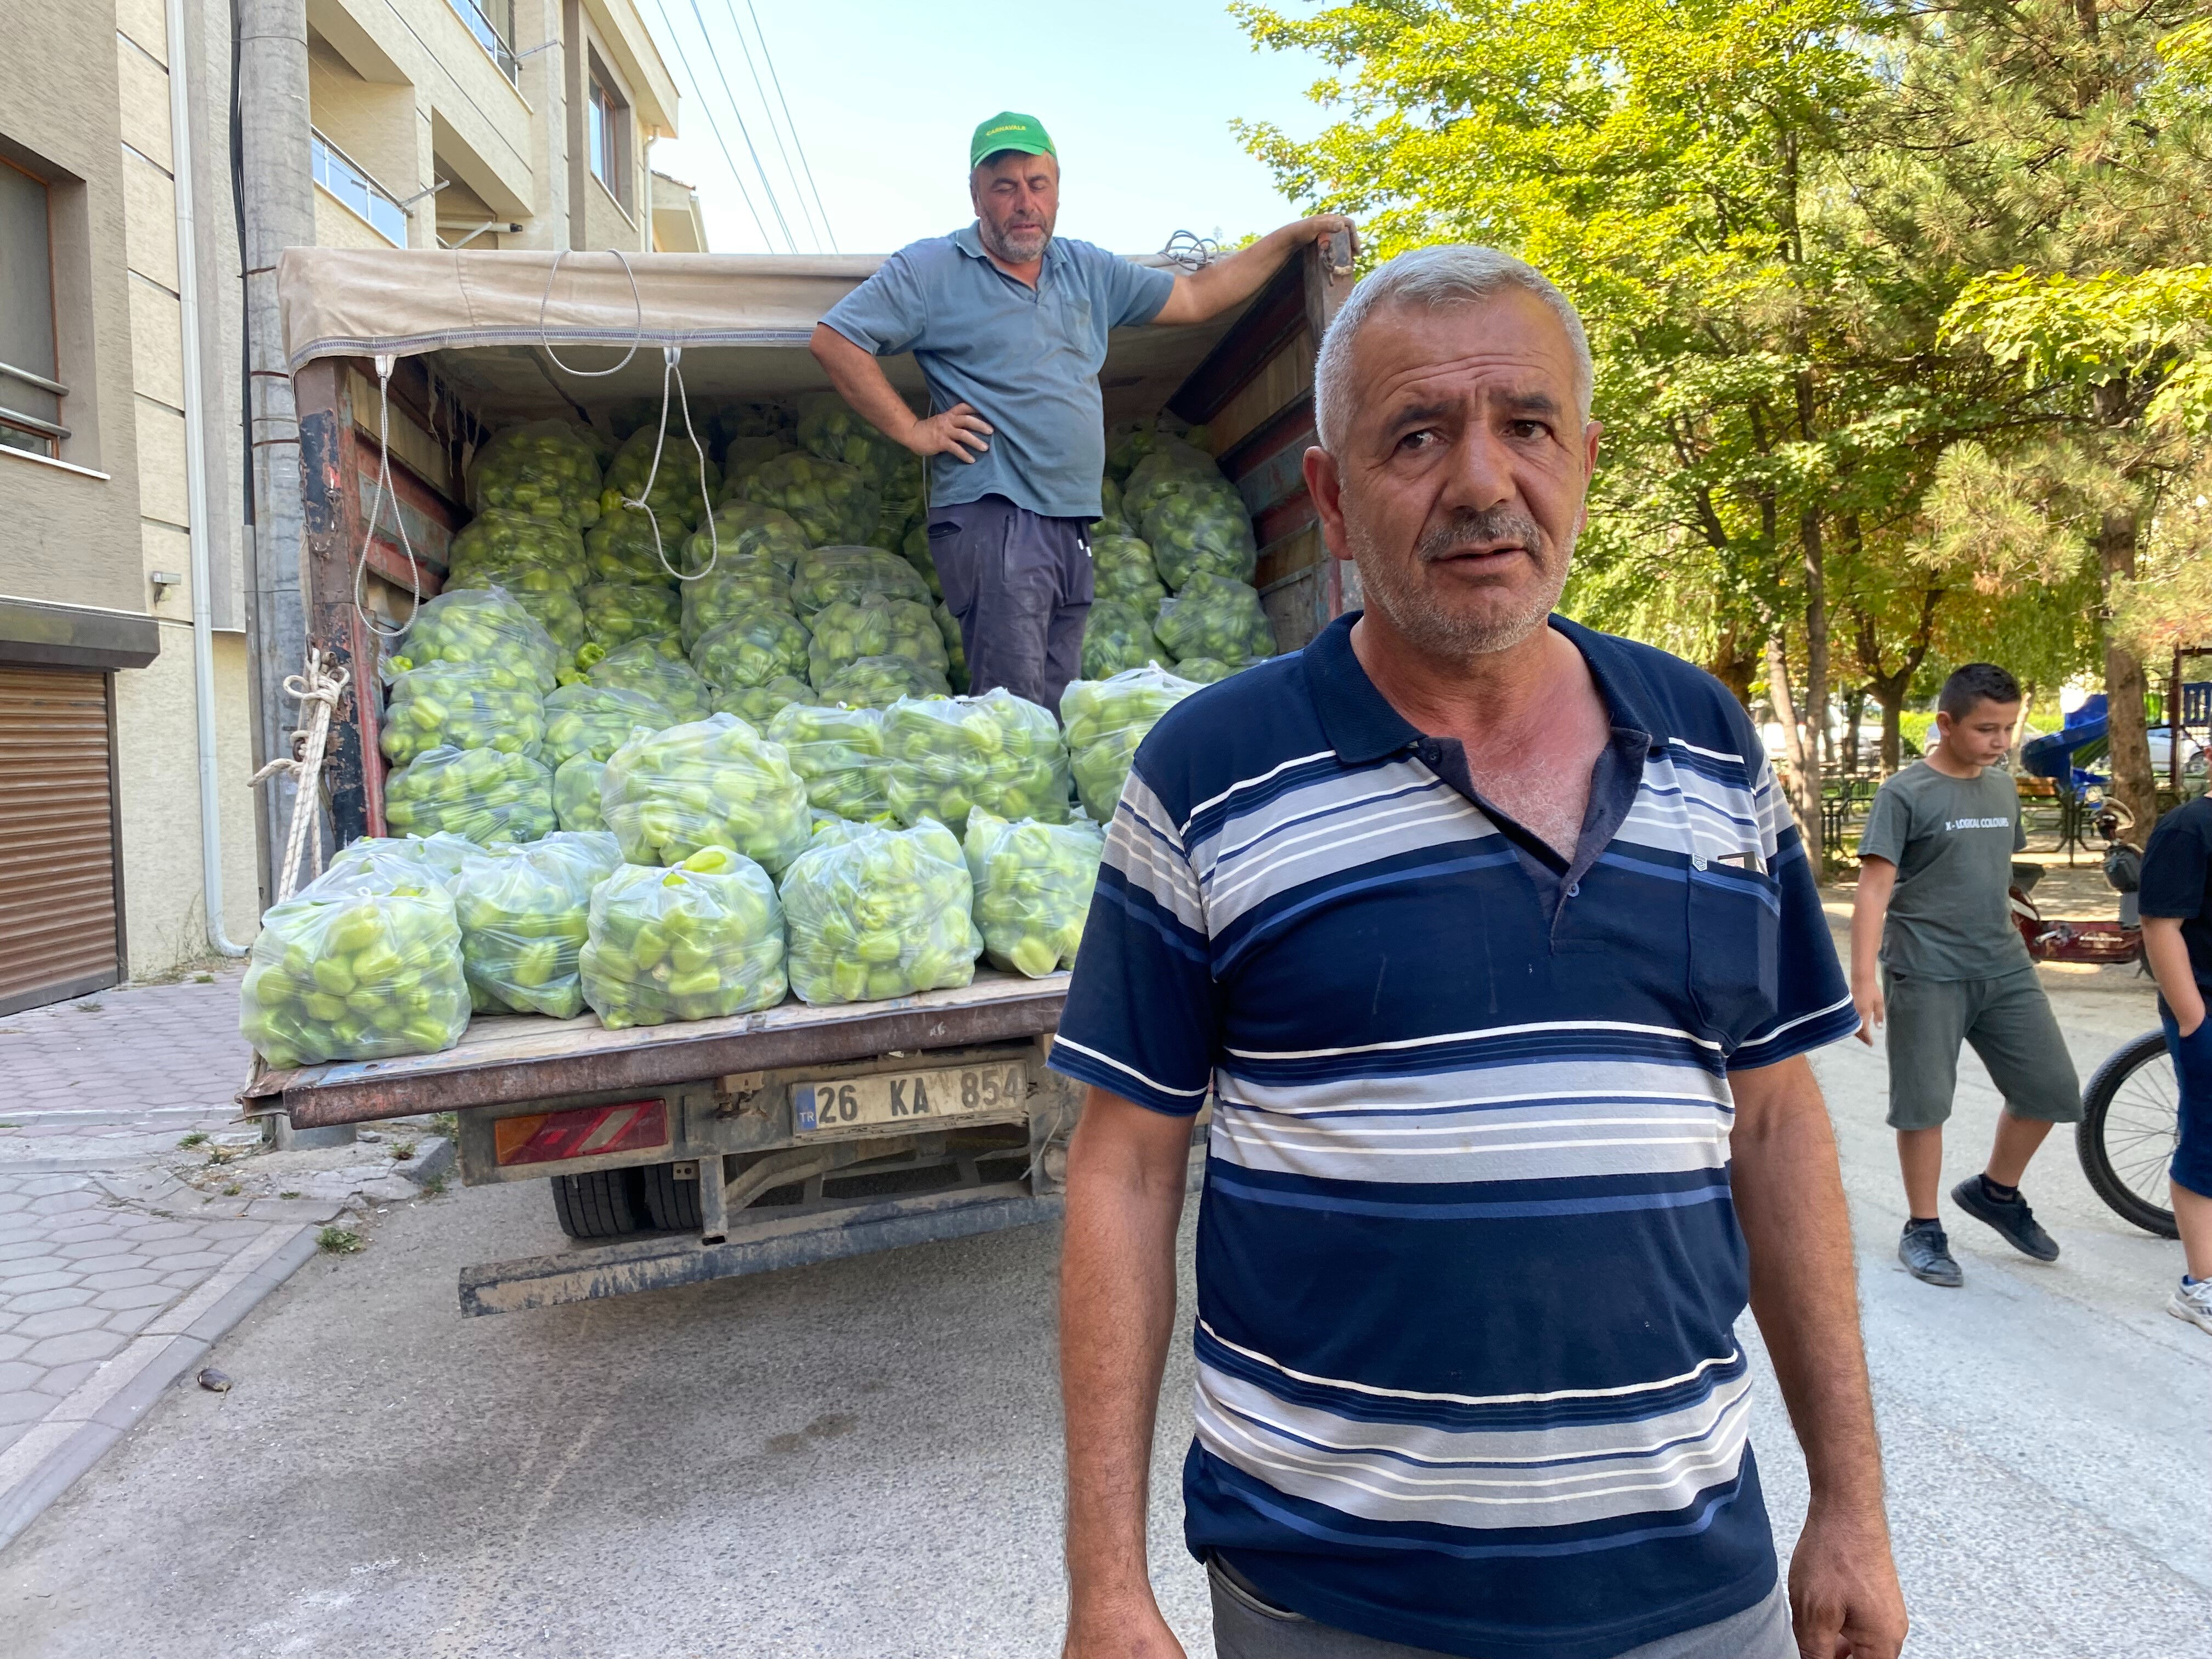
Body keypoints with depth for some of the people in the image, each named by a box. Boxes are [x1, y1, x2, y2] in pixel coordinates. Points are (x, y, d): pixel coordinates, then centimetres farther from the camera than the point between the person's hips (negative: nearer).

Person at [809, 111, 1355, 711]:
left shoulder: (1089, 271, 18)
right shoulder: (930, 269, 1)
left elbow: (1195, 297, 23)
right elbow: (834, 339, -3)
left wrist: (1294, 235, 19)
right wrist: (913, 429, -8)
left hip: (1072, 526, 7)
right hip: (991, 518, -6)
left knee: (1059, 712, 6)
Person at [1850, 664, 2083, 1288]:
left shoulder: (2003, 787, 11)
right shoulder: (1905, 794, -10)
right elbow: (1874, 890, -14)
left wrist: (2013, 946, 21)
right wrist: (1864, 979, -21)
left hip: (2004, 969, 7)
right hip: (1926, 976, -6)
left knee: (2052, 1089, 8)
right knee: (1924, 1104, 0)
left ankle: (1997, 1191, 31)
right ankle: (1923, 1230, 15)